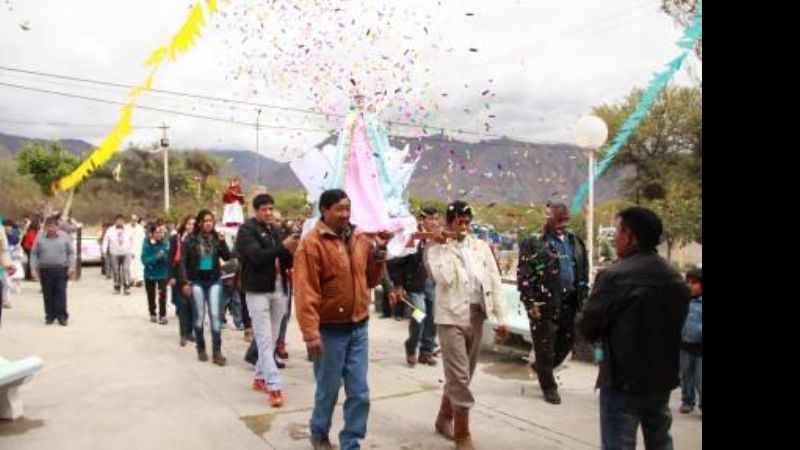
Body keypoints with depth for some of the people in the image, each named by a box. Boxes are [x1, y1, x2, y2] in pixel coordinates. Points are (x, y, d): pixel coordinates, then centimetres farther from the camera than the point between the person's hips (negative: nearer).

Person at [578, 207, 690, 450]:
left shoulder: (614, 275, -17)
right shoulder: (676, 278, 6)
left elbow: (588, 328, -13)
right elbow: (676, 325, 16)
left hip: (623, 379, -7)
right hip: (663, 378, 7)